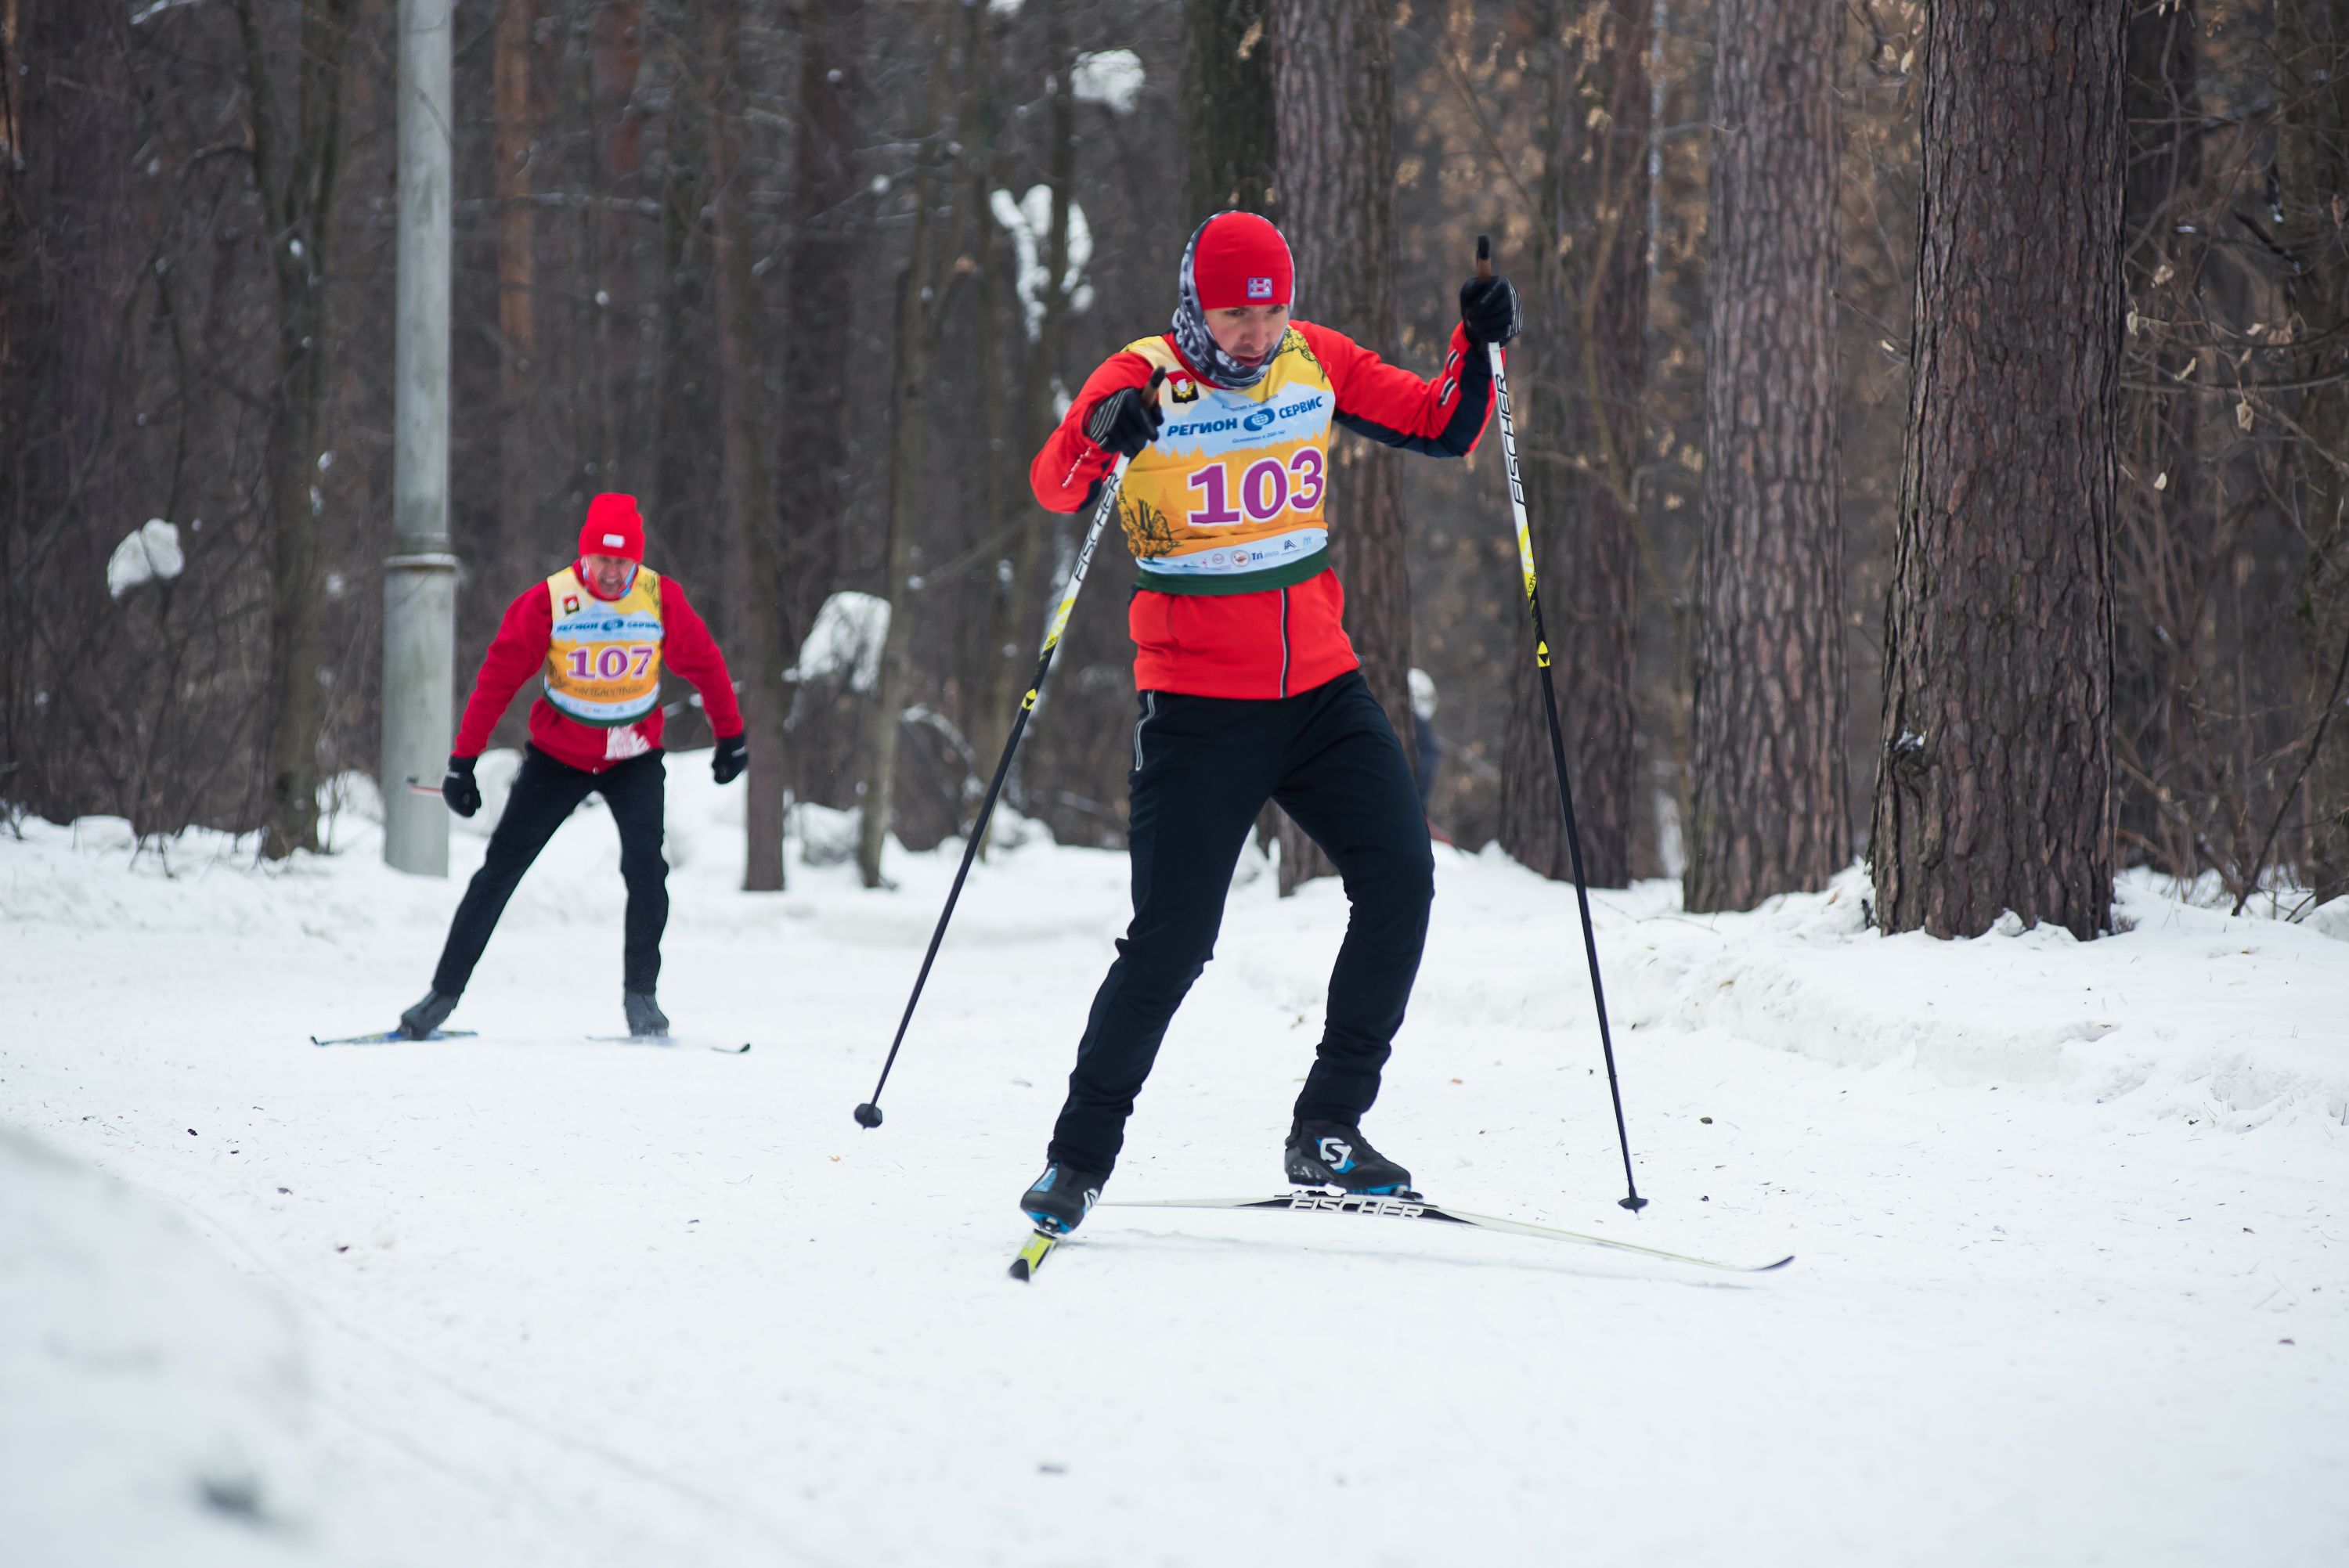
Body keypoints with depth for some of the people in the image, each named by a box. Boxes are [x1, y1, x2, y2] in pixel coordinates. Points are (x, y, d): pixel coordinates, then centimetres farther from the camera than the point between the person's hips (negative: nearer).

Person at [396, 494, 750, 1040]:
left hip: (634, 759, 0)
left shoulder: (661, 598, -13)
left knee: (645, 864, -20)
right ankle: (445, 992, 9)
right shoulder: (549, 601, -18)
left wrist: (731, 735, 9)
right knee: (500, 869, 0)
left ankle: (640, 993, -7)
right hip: (558, 757, 0)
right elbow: (498, 676, -14)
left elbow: (703, 663, 2)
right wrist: (463, 762, -15)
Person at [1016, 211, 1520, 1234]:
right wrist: (1100, 435, -43)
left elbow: (1445, 431, 10)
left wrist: (1481, 347, -8)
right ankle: (1080, 1156, 8)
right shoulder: (1145, 382, -9)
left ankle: (1327, 1130, -1)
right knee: (1172, 939, -7)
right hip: (1197, 704, -4)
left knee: (1398, 880, -11)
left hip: (1321, 688, 4)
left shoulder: (1317, 363, 3)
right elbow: (1056, 488, -22)